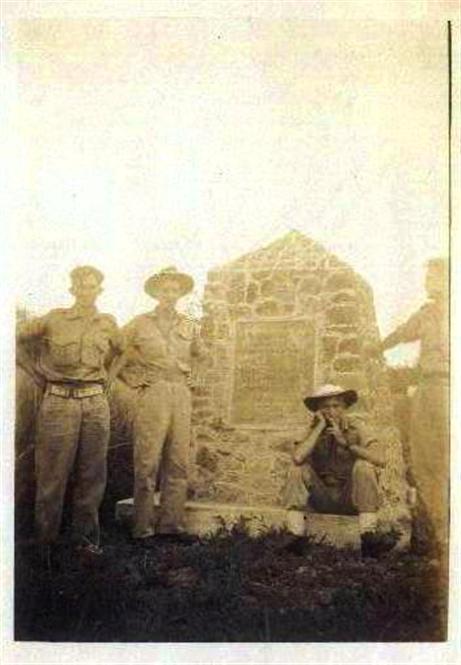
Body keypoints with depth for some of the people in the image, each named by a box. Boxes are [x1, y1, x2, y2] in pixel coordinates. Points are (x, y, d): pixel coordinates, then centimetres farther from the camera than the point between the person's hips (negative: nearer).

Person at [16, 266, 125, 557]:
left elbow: (121, 351, 26)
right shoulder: (54, 319, -1)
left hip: (96, 404, 3)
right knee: (53, 473, 2)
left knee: (92, 474, 7)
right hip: (59, 402, -2)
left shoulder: (108, 324, 7)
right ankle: (46, 539, 15)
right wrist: (37, 373, 5)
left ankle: (86, 536, 20)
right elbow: (19, 339, 7)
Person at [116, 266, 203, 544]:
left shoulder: (189, 326, 14)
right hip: (152, 396, -4)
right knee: (148, 463, -4)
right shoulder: (140, 324, 3)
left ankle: (172, 524, 13)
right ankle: (144, 528, 2)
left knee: (179, 463, 5)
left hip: (182, 396, 4)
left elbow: (198, 353, 29)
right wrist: (135, 381, 0)